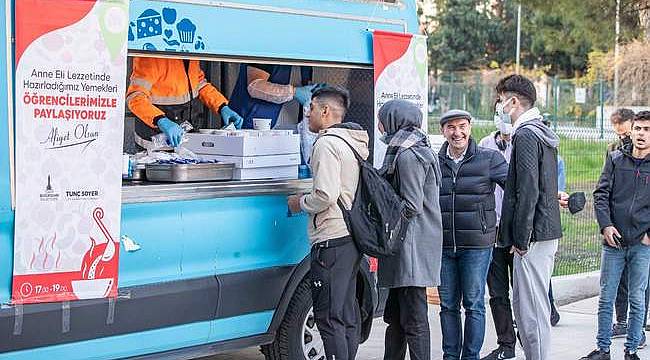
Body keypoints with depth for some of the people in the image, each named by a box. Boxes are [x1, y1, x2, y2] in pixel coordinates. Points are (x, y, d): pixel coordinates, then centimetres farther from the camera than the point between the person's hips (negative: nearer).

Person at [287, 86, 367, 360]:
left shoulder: (327, 144, -12)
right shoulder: (355, 144, 18)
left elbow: (326, 195, -20)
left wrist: (301, 203, -4)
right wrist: (310, 199, 22)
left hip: (332, 239, -10)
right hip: (353, 236, 10)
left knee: (328, 317, -8)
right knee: (348, 315, 13)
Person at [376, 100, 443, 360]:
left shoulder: (408, 156, -14)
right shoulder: (411, 151, 18)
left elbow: (411, 207, -18)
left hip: (412, 246, -11)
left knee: (413, 319, -8)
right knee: (395, 316, 17)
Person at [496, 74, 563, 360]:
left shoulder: (525, 135, -14)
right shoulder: (544, 134, 17)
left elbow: (528, 192, -20)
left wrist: (521, 239, -17)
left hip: (532, 236, -10)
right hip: (548, 232, 10)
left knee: (530, 310, -7)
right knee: (536, 307, 16)